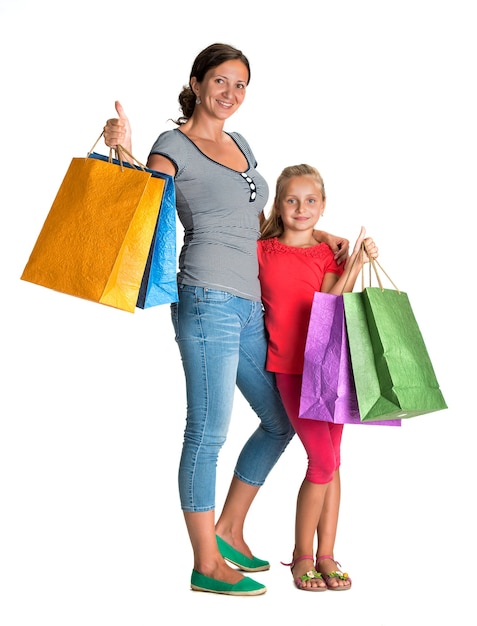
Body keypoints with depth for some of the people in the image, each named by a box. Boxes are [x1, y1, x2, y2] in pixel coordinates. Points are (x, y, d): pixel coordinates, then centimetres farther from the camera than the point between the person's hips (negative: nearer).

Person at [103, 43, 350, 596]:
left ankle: (229, 531, 27)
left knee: (281, 422, 14)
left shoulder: (240, 145, 22)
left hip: (249, 304, 9)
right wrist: (123, 152, -22)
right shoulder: (174, 146, 0)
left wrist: (319, 234, 22)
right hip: (208, 297, -8)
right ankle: (207, 565, 6)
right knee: (208, 431, -5)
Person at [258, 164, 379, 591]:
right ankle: (302, 555, 7)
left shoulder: (328, 255, 8)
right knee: (323, 460, -11)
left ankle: (325, 555, 18)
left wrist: (355, 265, -12)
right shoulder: (262, 251, 5)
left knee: (331, 460, 6)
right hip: (291, 367, -3)